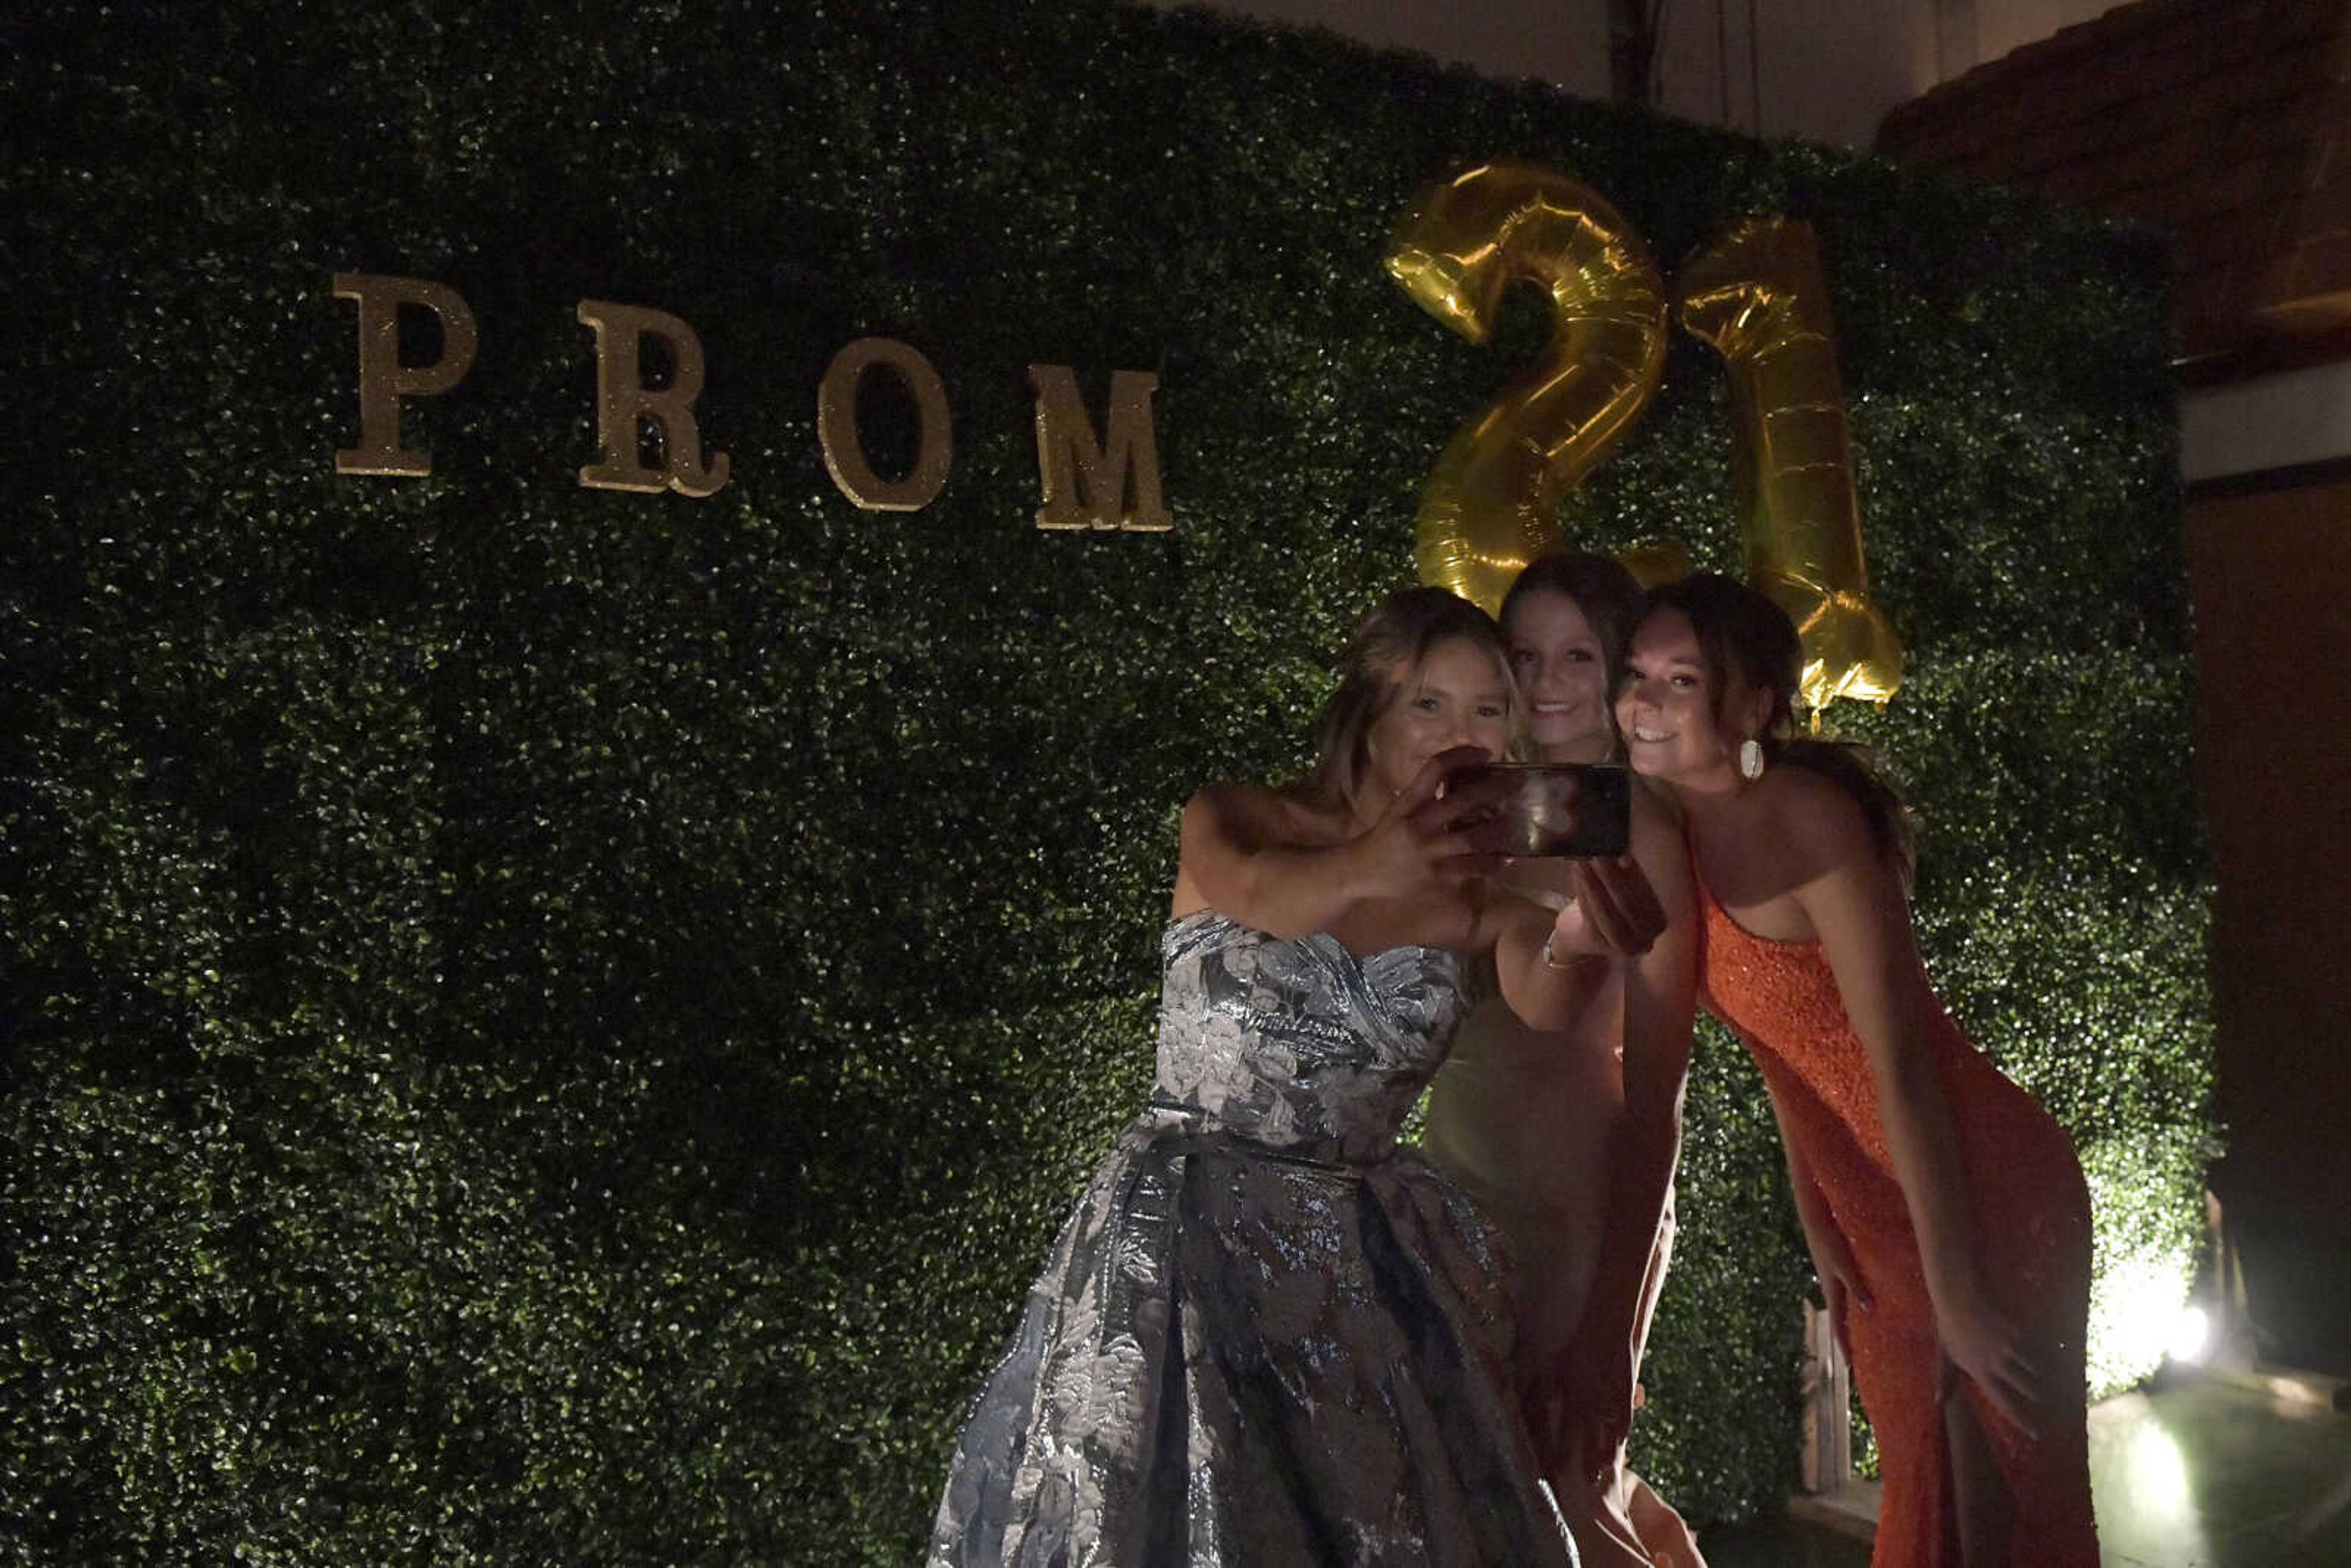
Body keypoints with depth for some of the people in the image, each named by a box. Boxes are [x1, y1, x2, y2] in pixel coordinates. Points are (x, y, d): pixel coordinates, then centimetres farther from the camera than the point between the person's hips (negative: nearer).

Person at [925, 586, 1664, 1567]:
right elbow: (1252, 889, -28)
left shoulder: (1477, 891, 4)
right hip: (1189, 1236, -3)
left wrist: (1571, 942, -41)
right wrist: (1361, 873, -50)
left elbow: (1539, 998, -17)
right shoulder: (1236, 819, -4)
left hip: (1371, 1255, 3)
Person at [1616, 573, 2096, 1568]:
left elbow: (1901, 1064, -23)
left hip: (1984, 1191, -7)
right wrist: (1816, 1229, 6)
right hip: (1867, 1206, 7)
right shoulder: (1675, 832, 0)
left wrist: (1956, 1297, -19)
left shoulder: (1805, 818, -24)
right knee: (1922, 1485, 18)